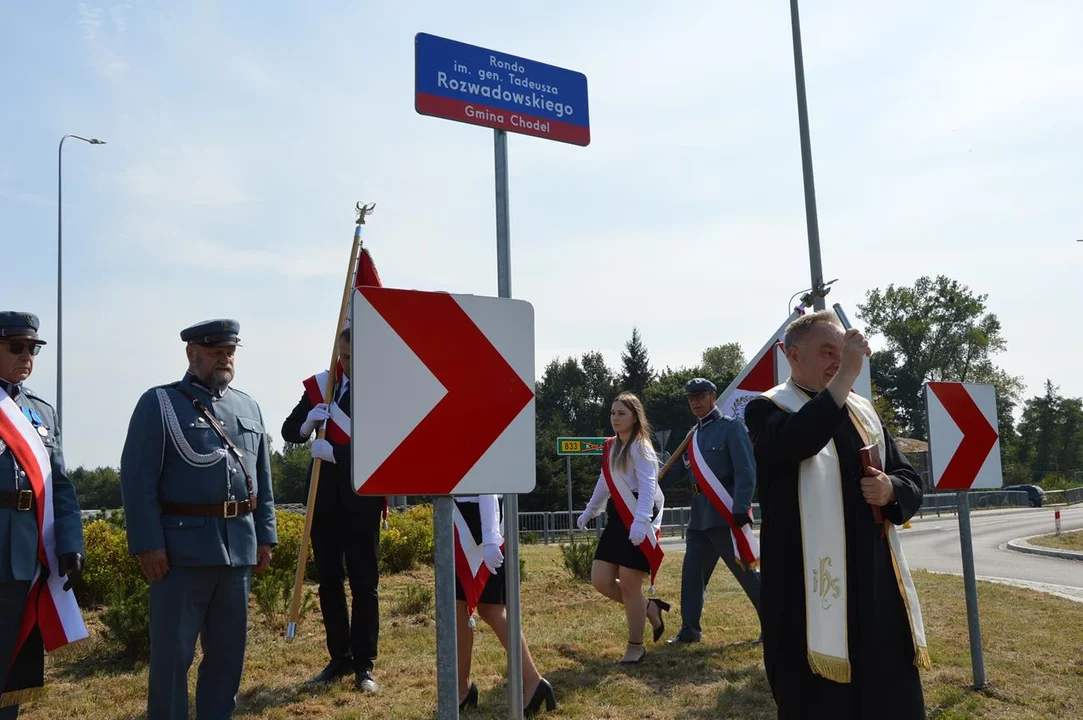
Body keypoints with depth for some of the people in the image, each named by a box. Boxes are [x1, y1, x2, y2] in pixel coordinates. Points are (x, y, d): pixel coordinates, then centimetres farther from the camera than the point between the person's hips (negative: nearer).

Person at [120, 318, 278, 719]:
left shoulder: (248, 407, 14)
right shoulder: (159, 403, -1)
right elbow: (138, 478, -8)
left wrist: (265, 536, 10)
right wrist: (148, 544, -14)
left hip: (239, 547, 5)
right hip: (183, 547, -5)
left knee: (228, 649, 13)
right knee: (172, 652, 2)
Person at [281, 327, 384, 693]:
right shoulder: (319, 385, 6)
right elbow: (289, 431, 9)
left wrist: (336, 452, -22)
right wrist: (308, 421, -12)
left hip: (362, 500, -5)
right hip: (325, 498, 5)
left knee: (364, 583, 3)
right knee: (329, 580, 11)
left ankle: (364, 665, 11)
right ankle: (340, 658, 24)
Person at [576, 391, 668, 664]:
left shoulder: (640, 447, -10)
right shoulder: (611, 447, 14)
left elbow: (648, 486, -22)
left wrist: (640, 521, -34)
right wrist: (588, 512, 31)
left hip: (638, 521, -8)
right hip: (616, 519, 8)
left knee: (628, 583, -4)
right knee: (601, 580, 4)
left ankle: (635, 646, 14)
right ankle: (649, 608, 25)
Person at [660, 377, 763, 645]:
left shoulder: (731, 427, -6)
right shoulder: (693, 434, 16)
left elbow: (746, 471, -13)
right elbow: (676, 470, 19)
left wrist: (741, 509, -21)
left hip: (726, 514, -7)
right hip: (699, 516, 7)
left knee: (746, 571, -1)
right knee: (692, 573, 8)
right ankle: (689, 630, 19)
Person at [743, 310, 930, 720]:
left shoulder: (863, 411, 15)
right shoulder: (767, 410, -3)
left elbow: (911, 481, 16)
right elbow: (796, 441, -26)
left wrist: (890, 490, -6)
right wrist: (845, 376, -26)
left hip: (875, 577, 6)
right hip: (809, 582, -5)